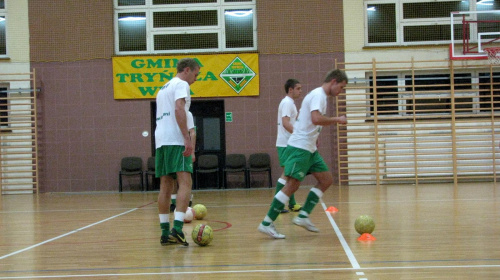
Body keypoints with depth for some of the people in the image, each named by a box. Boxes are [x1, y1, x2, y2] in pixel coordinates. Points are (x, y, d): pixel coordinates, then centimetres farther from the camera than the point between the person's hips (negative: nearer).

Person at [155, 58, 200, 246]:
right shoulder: (181, 84, 1)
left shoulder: (164, 88, 29)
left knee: (166, 187, 7)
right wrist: (187, 138, -21)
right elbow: (179, 109, -15)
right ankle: (177, 228, -27)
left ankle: (165, 233, 7)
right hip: (176, 140, -9)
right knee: (185, 183, -14)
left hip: (161, 141, 9)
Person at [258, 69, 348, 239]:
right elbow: (316, 119, -29)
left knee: (326, 180, 8)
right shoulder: (318, 95, -12)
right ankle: (267, 224, -9)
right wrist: (337, 119, -16)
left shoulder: (320, 95, 18)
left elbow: (300, 116, 28)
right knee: (292, 185, -12)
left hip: (309, 149, 10)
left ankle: (303, 216, 7)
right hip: (299, 148, -10)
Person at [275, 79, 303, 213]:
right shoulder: (287, 103, -12)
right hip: (286, 144, -10)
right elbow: (285, 123, -23)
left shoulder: (289, 103, 19)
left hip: (288, 144, 10)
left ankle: (292, 204, 17)